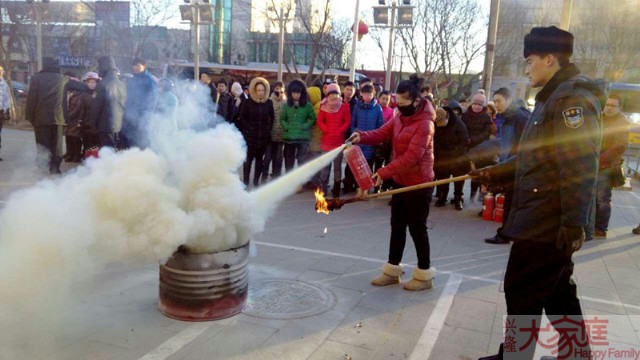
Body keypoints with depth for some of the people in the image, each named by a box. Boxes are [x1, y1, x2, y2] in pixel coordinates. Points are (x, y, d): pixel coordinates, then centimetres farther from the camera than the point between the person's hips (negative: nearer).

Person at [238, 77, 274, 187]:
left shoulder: (269, 103, 5)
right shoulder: (247, 102, -2)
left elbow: (272, 118, 12)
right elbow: (242, 118, 0)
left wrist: (268, 129, 3)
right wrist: (248, 128, -6)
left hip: (264, 135, 2)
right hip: (250, 135, -2)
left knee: (259, 158, 7)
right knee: (249, 158, -2)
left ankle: (256, 180, 15)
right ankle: (246, 181, 4)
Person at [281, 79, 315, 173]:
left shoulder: (307, 105, 0)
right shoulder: (287, 105, 8)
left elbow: (313, 119, 1)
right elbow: (282, 119, 14)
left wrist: (304, 126, -10)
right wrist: (286, 127, -3)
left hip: (303, 137, -3)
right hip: (289, 137, 3)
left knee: (302, 162, -4)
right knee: (289, 162, 12)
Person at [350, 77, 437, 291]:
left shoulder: (424, 124, -20)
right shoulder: (400, 117, 8)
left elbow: (411, 157, -27)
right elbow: (382, 133, 3)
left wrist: (384, 173, -29)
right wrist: (362, 137, -18)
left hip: (419, 184, -8)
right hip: (401, 181, 8)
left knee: (417, 228, 2)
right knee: (397, 226, 13)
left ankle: (424, 275, 18)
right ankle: (393, 271, 24)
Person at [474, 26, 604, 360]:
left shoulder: (572, 98, -16)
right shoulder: (555, 97, 18)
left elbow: (579, 168, -24)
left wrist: (574, 224, -25)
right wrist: (496, 171, 17)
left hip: (548, 221, -10)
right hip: (543, 219, 10)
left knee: (521, 292, 1)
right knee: (556, 291, 18)